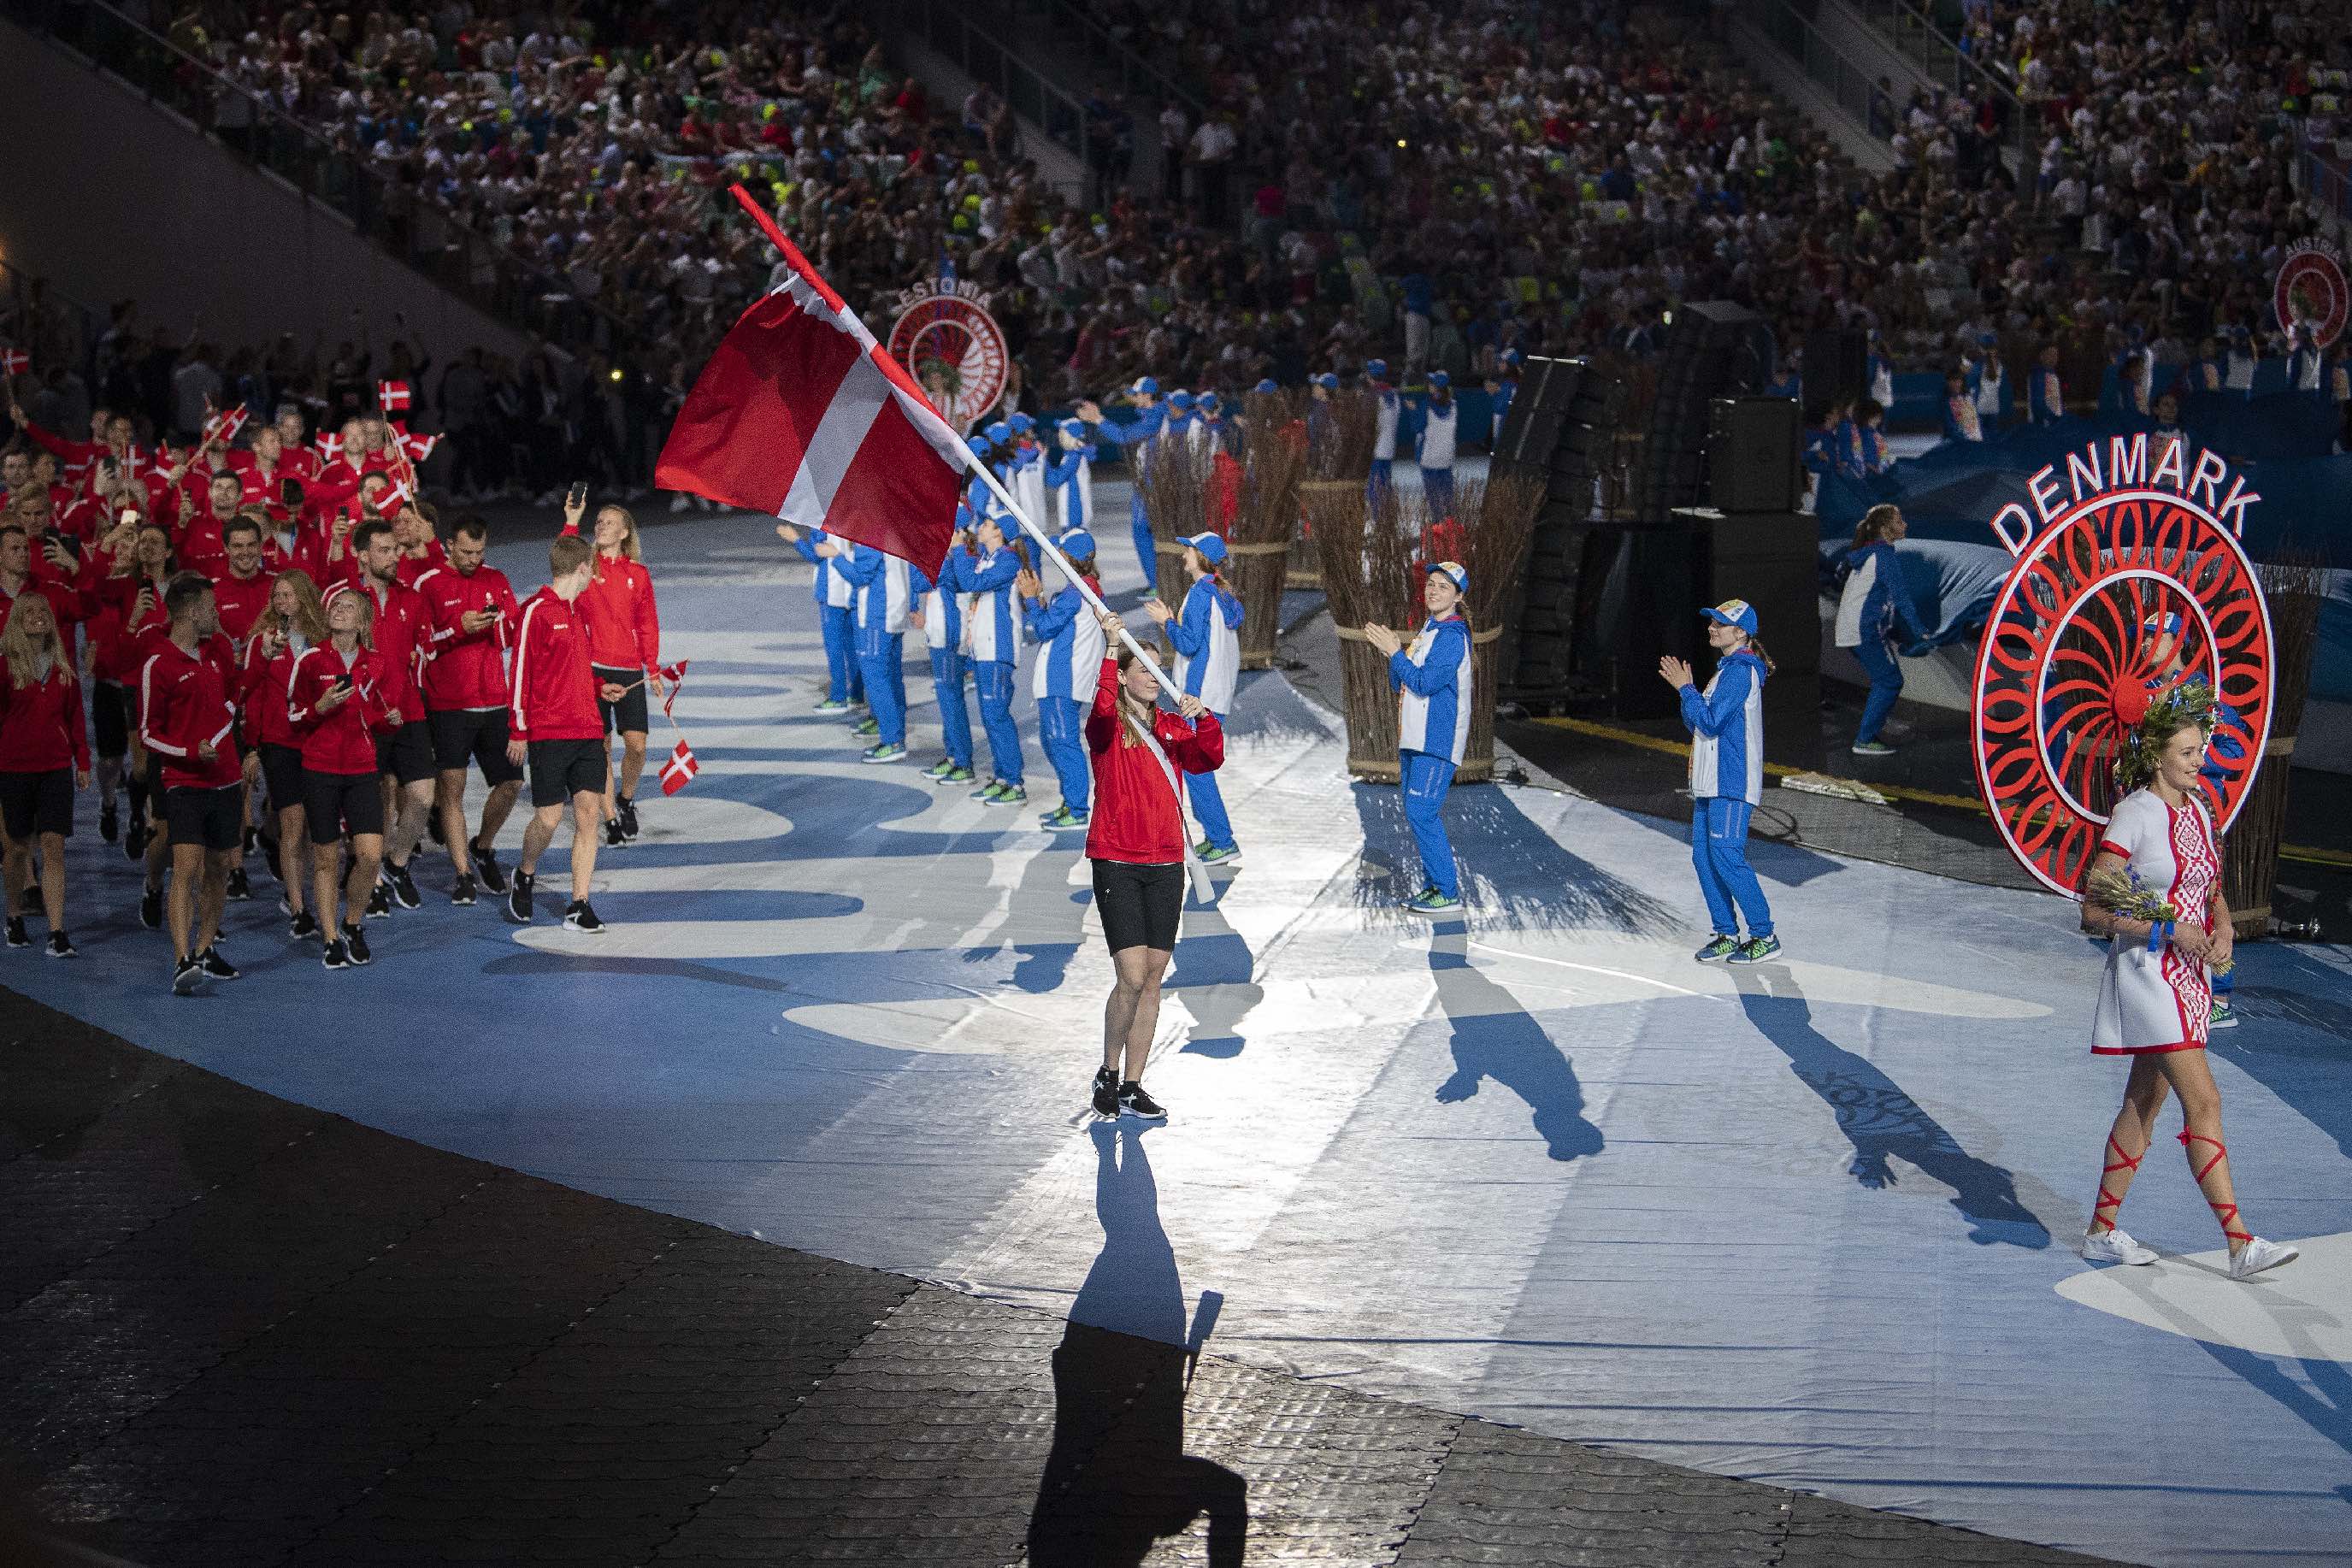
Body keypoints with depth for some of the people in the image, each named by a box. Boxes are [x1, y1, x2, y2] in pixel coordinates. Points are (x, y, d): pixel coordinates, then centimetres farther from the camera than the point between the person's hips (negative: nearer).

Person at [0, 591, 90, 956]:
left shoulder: (62, 662, 7)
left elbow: (75, 713, 12)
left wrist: (82, 761, 10)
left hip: (56, 765, 2)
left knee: (54, 846, -7)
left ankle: (57, 933, -9)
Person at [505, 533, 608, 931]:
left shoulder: (578, 610, 16)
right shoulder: (537, 611, -9)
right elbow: (521, 672, -9)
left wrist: (598, 688, 12)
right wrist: (518, 731, -10)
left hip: (588, 730, 7)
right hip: (548, 733, -7)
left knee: (588, 812, -3)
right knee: (550, 816, -4)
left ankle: (578, 907, -1)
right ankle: (524, 876, 27)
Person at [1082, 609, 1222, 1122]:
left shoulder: (1173, 727, 12)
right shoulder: (1108, 726, -3)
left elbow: (1210, 759, -2)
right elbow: (1102, 706, -26)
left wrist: (1204, 719, -19)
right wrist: (1110, 647, -33)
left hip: (1165, 866, 5)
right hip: (1116, 863, -5)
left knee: (1152, 981, 5)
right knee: (1132, 978, -12)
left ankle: (1132, 1087, 13)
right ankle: (1109, 1073, 9)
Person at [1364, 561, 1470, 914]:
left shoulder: (1452, 635, -13)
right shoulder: (1427, 631, 17)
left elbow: (1425, 683, -21)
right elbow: (1400, 686, 17)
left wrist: (1395, 653, -12)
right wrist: (1392, 653, 1)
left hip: (1436, 742, -10)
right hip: (1413, 739, 10)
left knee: (1422, 812, -14)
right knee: (1417, 813, 12)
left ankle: (1448, 893, -11)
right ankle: (1434, 885, 19)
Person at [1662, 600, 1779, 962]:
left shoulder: (1741, 670, -13)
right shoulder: (1724, 670, 19)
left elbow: (1710, 722, -19)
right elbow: (1696, 724, 19)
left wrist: (1685, 688, -11)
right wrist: (1684, 688, 5)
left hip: (1732, 784, -10)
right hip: (1709, 783, 10)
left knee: (1726, 856, -12)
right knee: (1704, 858, 8)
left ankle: (1764, 935, -5)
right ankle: (1727, 935, 14)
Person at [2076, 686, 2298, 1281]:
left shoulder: (2196, 810, 9)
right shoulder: (2133, 815, -14)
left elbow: (2212, 890, 19)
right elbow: (2095, 909, -15)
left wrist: (2222, 930, -2)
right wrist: (2169, 930, -20)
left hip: (2188, 975, 8)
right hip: (2147, 973, -8)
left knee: (2144, 1104, 12)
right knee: (2203, 1101, -12)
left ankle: (2103, 1231, 22)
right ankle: (2240, 1244, -14)